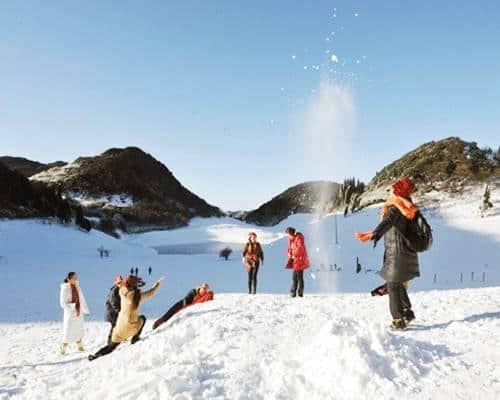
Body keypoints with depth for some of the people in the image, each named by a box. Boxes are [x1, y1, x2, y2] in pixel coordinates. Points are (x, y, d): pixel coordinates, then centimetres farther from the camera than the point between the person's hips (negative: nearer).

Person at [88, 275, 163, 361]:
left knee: (112, 346, 17)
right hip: (132, 327, -2)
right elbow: (151, 293, 5)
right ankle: (135, 338, 24)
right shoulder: (138, 295, -13)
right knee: (142, 318, 30)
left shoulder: (122, 292, -10)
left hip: (121, 325, 2)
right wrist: (157, 284, 22)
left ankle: (94, 356, 4)